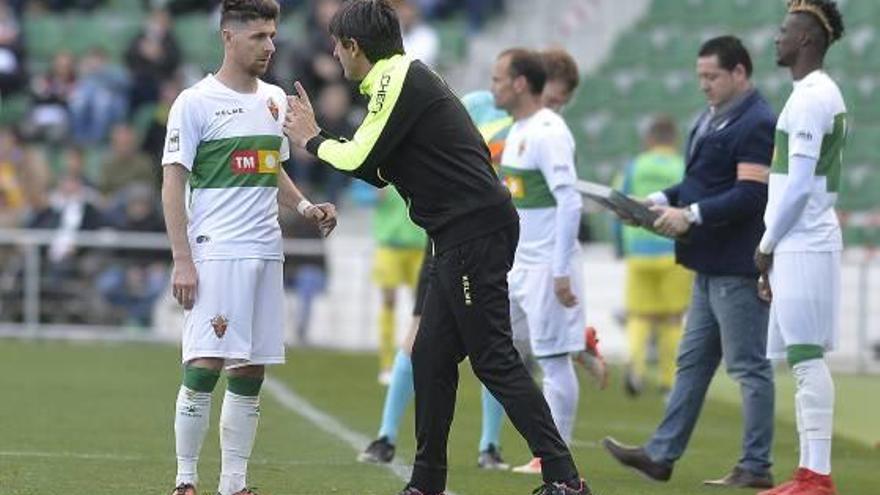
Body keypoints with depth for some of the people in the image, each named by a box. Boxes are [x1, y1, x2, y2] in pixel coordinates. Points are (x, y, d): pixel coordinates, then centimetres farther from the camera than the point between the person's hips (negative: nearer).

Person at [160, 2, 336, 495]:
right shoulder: (196, 102, -5)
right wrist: (182, 260, -13)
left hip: (266, 251, 7)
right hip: (215, 252, -6)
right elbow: (173, 184, -6)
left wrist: (305, 206, 8)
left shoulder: (275, 99, 15)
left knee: (250, 375, 5)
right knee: (204, 366, -12)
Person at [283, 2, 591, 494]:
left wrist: (315, 141, 7)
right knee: (431, 359, 13)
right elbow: (378, 170, 23)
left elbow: (359, 159, -11)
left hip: (475, 230, -10)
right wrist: (317, 138, 24)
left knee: (494, 358, -11)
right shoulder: (406, 77, 20)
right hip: (466, 236, 10)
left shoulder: (399, 80, -10)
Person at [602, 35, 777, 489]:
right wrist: (663, 200, 6)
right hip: (711, 264, 10)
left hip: (738, 267, -10)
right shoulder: (713, 118, 15)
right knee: (692, 362, 13)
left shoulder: (757, 124, -15)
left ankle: (756, 467, 1)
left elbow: (750, 194, -23)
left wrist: (692, 214, -24)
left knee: (749, 366, -4)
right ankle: (661, 454, 18)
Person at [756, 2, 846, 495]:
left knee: (807, 356, -11)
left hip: (801, 245, -10)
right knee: (804, 359, 11)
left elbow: (800, 183, -18)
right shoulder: (824, 94, 18)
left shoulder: (810, 98, -13)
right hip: (805, 245, 10)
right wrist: (773, 248, 19)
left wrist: (767, 245, -10)